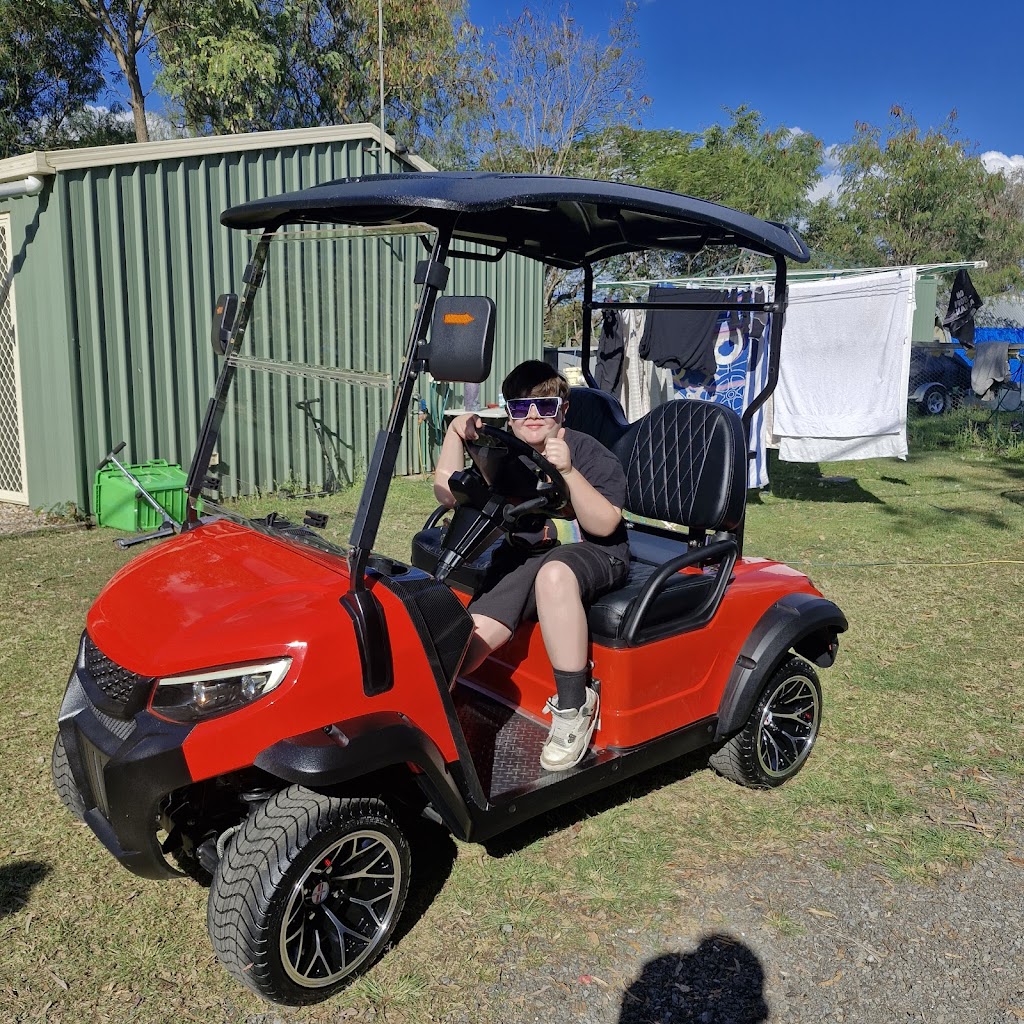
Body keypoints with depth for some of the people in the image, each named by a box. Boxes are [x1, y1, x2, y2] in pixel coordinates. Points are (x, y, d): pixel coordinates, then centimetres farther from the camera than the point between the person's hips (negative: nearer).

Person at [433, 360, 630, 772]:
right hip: (523, 555, 5)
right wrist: (455, 434, -10)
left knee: (553, 574, -40)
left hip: (592, 554, -5)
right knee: (475, 631, -21)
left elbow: (604, 524, -16)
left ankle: (573, 705, -31)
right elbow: (448, 494, 2)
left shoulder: (588, 452, -6)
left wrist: (568, 471, -29)